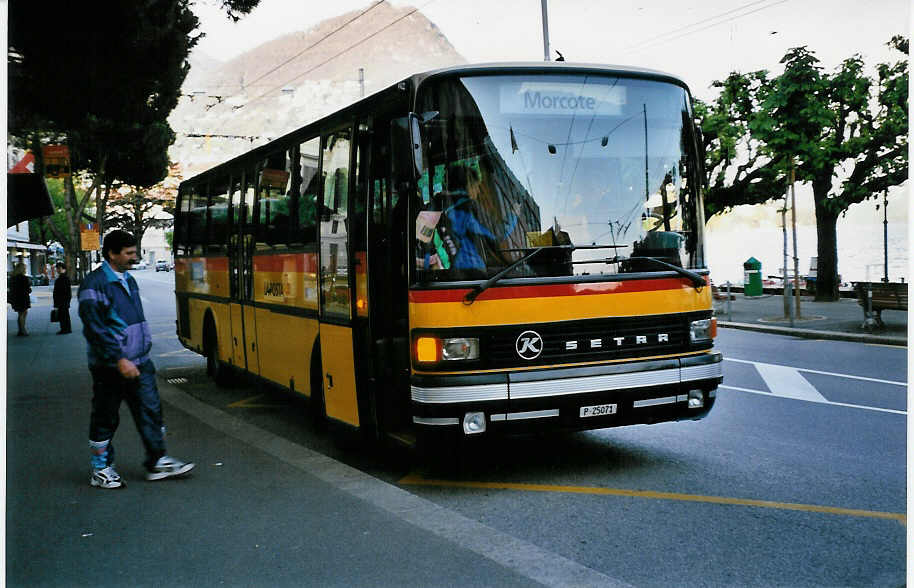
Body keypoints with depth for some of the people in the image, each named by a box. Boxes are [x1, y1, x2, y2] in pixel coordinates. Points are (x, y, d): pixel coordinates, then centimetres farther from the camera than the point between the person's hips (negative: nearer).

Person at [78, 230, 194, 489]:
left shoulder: (129, 280, 13)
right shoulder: (94, 285, -14)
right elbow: (95, 330, -20)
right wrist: (120, 360, -23)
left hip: (139, 363, 8)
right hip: (110, 367, -7)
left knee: (150, 410, 7)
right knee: (105, 419, 5)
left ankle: (157, 462, 14)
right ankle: (100, 469, 18)